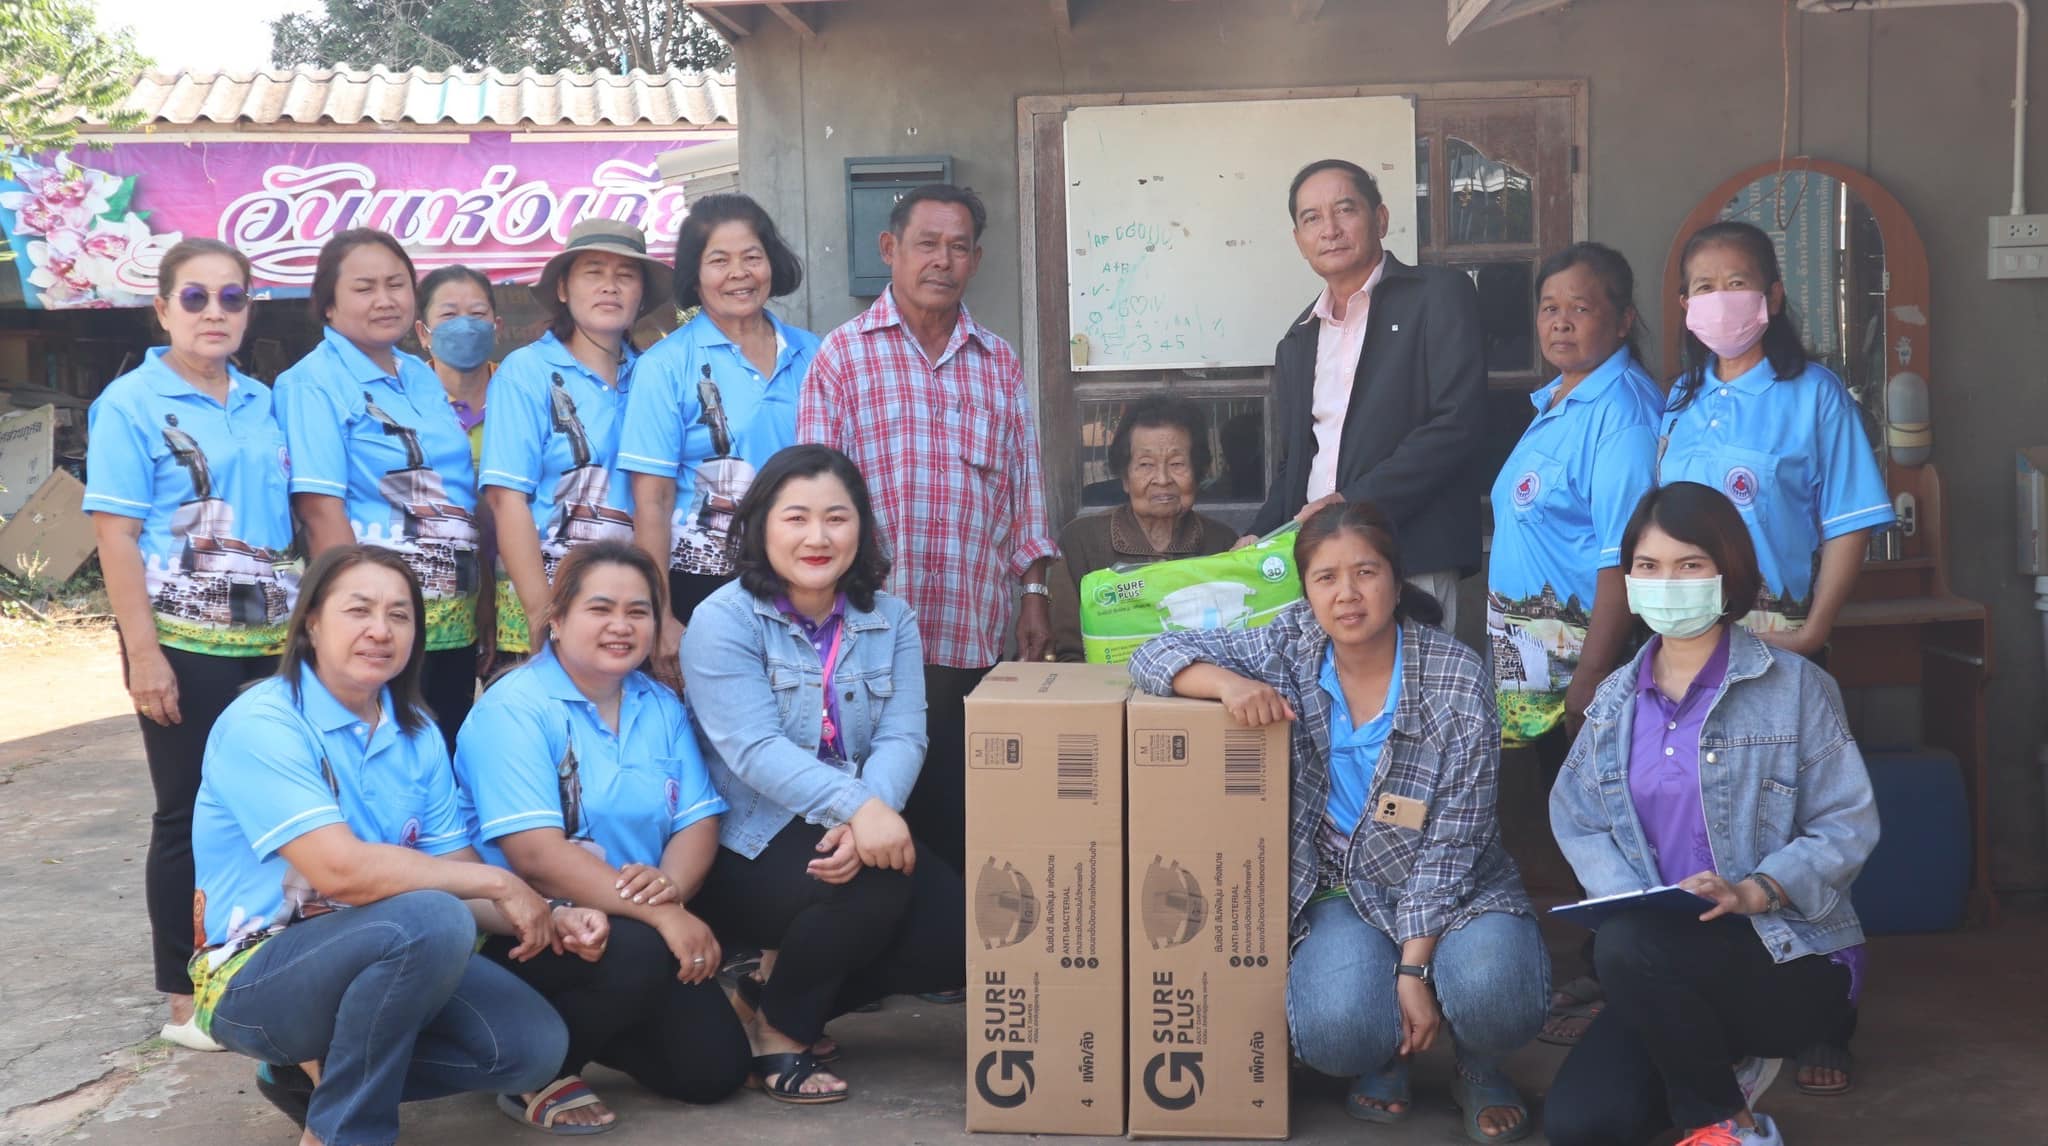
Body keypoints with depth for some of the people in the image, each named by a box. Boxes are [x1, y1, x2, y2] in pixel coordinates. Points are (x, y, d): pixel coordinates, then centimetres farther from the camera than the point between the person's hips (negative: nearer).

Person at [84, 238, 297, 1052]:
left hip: (271, 642, 5)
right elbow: (115, 533, -11)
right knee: (190, 816, 3)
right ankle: (186, 998, 14)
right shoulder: (131, 402, -6)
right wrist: (143, 653, -17)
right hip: (184, 643, -5)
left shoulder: (265, 404, 10)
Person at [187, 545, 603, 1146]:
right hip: (256, 980, -7)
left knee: (533, 1045, -11)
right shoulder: (260, 724, -18)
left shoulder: (418, 733, 4)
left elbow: (455, 875, 1)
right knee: (432, 920, -33)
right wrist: (498, 881, -23)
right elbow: (343, 870, -31)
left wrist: (548, 918, -19)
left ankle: (317, 1071, 9)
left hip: (385, 956, 7)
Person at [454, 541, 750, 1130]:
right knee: (640, 953, -35)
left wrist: (671, 884, -23)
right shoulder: (513, 709, -16)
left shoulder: (662, 706, 7)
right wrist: (660, 914, -30)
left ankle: (584, 1026, 21)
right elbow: (537, 856, -25)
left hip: (639, 925, 7)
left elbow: (699, 821, 1)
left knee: (715, 1068, -3)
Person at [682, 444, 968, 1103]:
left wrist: (873, 813, -30)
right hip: (746, 847, -6)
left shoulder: (891, 620, 7)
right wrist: (857, 807, -37)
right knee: (875, 888, -31)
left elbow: (902, 738, -7)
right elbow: (758, 750, -21)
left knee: (960, 934, -13)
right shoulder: (723, 621, -9)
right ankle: (775, 1029, -4)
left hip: (859, 835, 6)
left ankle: (785, 995, 8)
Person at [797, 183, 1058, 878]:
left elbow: (1025, 487, 16)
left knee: (968, 826, 4)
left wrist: (1035, 594, 10)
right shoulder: (844, 355, 2)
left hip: (980, 638, 3)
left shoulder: (1000, 363, 14)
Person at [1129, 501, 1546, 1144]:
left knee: (1490, 990, -33)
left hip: (1452, 892, -1)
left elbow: (1452, 843, -14)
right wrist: (1230, 682, -27)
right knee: (1334, 1031, -28)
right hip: (1342, 891, 1)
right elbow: (1158, 655, -5)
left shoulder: (1457, 682, -14)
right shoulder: (1292, 645, -5)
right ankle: (1382, 1060, 12)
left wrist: (1414, 968, -21)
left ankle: (1480, 1071, 6)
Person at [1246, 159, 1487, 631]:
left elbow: (1458, 425, -9)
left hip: (1412, 567, -5)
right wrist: (1260, 539, 7)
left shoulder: (1439, 295, 1)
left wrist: (1353, 502, -14)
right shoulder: (1297, 342, 21)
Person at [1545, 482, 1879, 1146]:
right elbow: (1575, 819, 3)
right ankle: (1722, 1063, 15)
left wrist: (1754, 892, -25)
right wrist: (1634, 898, -17)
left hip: (1794, 955, -4)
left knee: (1632, 946, -35)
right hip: (1671, 967, 5)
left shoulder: (1795, 686, -4)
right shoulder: (1615, 700, 11)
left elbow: (1849, 825, -9)